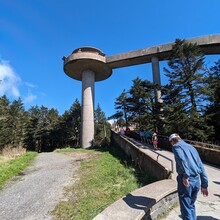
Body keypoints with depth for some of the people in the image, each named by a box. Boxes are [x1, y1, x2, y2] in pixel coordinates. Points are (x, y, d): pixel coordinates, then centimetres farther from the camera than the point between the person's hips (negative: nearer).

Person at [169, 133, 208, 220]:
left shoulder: (176, 146, -1)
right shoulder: (192, 147, 19)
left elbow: (182, 159, -23)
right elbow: (201, 167, 18)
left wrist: (186, 176, -21)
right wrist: (204, 185, 20)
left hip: (186, 181, -7)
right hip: (197, 180, 7)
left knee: (186, 208, 3)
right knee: (191, 205, 24)